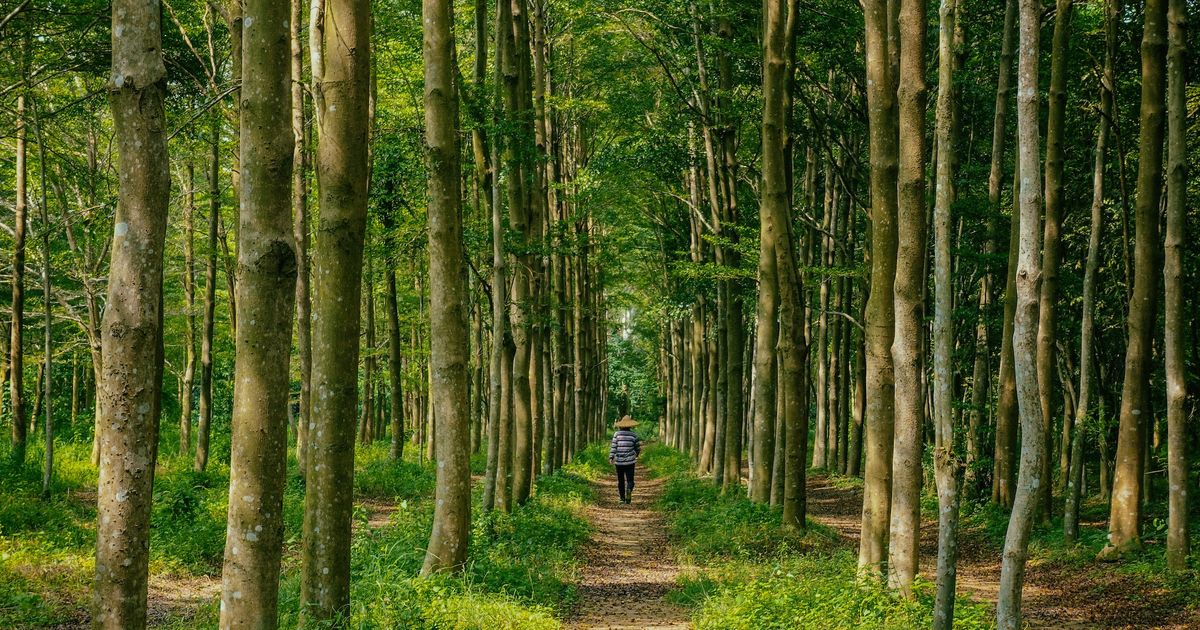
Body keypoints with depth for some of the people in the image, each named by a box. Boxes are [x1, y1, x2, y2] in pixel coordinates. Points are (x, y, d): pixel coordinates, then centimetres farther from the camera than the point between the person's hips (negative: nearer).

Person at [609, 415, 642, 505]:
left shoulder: (617, 434, -1)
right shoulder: (633, 435, -1)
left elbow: (613, 446, -9)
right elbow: (638, 448, 7)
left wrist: (611, 457, -11)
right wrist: (636, 454, 26)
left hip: (618, 461, 1)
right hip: (630, 461, -1)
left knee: (620, 480, 14)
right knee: (630, 480, -1)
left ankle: (622, 499, 21)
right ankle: (629, 490, -32)